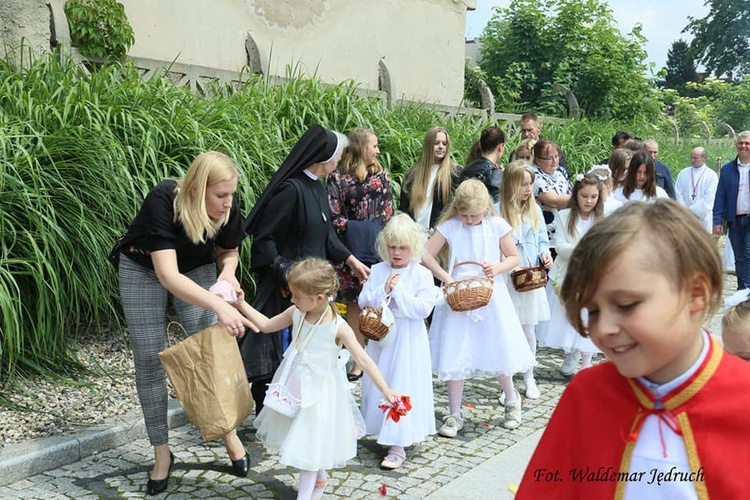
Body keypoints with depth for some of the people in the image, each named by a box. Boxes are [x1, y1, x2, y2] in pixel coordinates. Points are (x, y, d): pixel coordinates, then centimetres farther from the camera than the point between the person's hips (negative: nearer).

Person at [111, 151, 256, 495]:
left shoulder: (227, 208, -23)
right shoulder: (162, 201, -37)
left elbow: (228, 251, -2)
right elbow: (168, 275, -43)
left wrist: (227, 272, -25)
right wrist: (218, 305, -53)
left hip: (197, 268, 3)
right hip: (143, 270, -3)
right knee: (149, 360, -1)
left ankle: (229, 432, 14)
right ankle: (162, 453, 11)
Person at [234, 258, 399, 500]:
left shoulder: (338, 327, -22)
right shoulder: (296, 314, -7)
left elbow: (363, 360, -21)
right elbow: (267, 325, 8)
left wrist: (386, 391, -24)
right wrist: (242, 305, 0)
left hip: (320, 392, -6)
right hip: (295, 386, 6)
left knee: (309, 442, 3)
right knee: (301, 438, 19)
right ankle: (319, 478, 43)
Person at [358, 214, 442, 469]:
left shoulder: (422, 274, -9)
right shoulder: (377, 271, 2)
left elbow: (423, 309, -16)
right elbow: (363, 302, -2)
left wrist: (398, 290, -20)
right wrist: (384, 290, -18)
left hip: (408, 340, -4)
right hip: (381, 337, 5)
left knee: (402, 389, -2)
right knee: (377, 386, 14)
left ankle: (398, 446, 3)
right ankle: (383, 432, 32)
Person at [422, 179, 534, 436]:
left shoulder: (497, 225, -3)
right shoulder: (449, 226, -4)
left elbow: (514, 257, 5)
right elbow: (426, 256, -5)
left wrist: (498, 268, -15)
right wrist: (446, 278, -17)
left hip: (490, 296, 0)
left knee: (498, 352, 7)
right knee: (454, 356, 2)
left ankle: (512, 399, 35)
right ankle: (454, 415, 16)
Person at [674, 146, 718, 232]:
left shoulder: (712, 176, 1)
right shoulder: (683, 174, 10)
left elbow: (708, 198, -7)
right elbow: (678, 194, 4)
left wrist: (692, 210, -12)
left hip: (703, 218, -2)